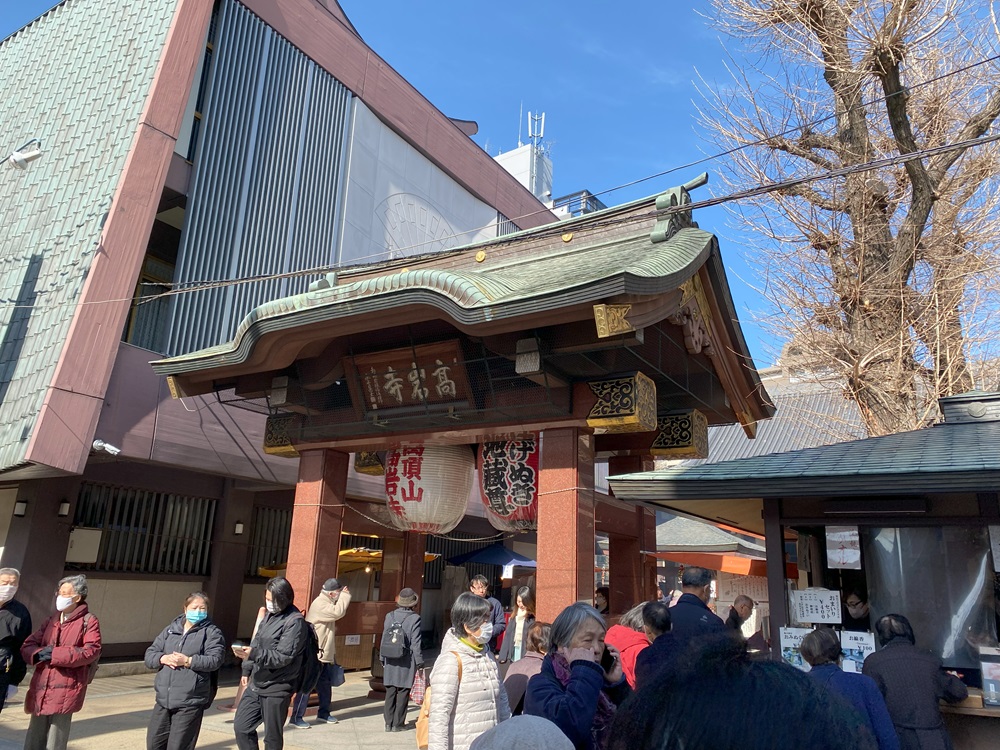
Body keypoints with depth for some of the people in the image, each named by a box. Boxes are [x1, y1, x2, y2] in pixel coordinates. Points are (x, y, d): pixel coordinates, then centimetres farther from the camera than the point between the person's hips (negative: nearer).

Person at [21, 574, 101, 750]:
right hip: (41, 689, 7)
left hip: (66, 690, -6)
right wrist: (39, 654, -11)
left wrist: (55, 654, -17)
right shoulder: (52, 620, 16)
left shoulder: (89, 621, -5)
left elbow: (91, 651, -16)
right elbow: (27, 645, 12)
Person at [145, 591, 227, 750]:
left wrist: (187, 661, -19)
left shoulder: (212, 632, -1)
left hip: (190, 702, -5)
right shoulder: (170, 630, 14)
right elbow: (149, 655, 11)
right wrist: (163, 658, -9)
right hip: (163, 700, 5)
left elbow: (215, 660, -13)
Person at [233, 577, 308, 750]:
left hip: (276, 689, -8)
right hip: (256, 684, 8)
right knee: (241, 726, 11)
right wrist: (247, 670, 18)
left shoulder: (295, 621, -18)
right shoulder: (270, 615, 10)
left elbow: (282, 657, -23)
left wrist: (253, 654, -34)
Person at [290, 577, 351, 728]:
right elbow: (338, 612, -31)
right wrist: (346, 595, -19)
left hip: (325, 654, 10)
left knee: (325, 684, 16)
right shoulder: (319, 604, -18)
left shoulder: (327, 603, 13)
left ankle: (323, 713, 27)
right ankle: (296, 717, 3)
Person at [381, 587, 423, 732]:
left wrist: (383, 659, 16)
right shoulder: (414, 618, -11)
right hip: (407, 662, -4)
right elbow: (416, 643, -10)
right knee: (403, 692, 6)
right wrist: (420, 662, -2)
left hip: (390, 661, 4)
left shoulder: (389, 616, 0)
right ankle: (397, 724, 11)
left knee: (390, 691, 12)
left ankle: (388, 723, 16)